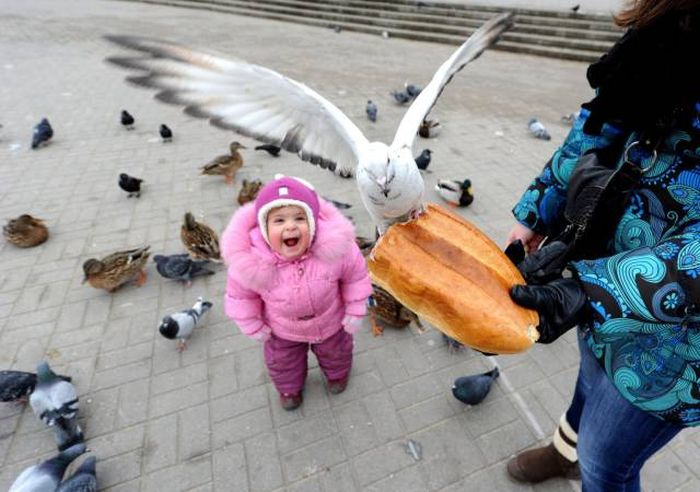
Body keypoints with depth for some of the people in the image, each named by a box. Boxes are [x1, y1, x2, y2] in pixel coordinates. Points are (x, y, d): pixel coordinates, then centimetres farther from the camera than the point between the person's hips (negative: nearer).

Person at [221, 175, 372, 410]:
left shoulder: (334, 247, -37)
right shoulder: (251, 260, -35)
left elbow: (356, 275, -16)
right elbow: (239, 295, -13)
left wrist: (355, 311, -11)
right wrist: (253, 326, -5)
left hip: (331, 323, 0)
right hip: (283, 331, 0)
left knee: (335, 353, 31)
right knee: (283, 363, 29)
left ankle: (337, 373, 69)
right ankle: (290, 387, 65)